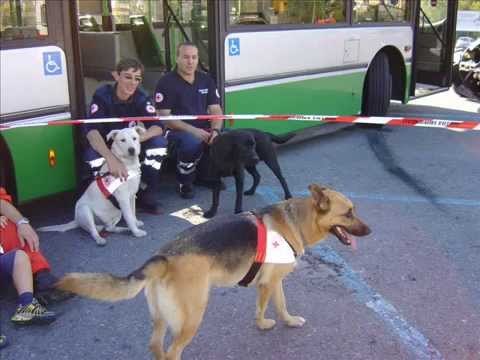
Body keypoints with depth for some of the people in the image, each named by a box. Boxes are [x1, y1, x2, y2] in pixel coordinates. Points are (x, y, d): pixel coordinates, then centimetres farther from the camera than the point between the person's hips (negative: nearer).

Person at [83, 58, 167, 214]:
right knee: (92, 154, -36)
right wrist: (111, 158, -57)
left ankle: (145, 196, -9)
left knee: (159, 142, -23)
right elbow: (91, 130, -39)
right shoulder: (102, 96, -24)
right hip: (106, 146, -3)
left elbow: (157, 126, -23)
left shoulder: (141, 98, -14)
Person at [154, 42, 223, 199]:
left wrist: (215, 130, -16)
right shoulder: (166, 83, -6)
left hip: (204, 129, 5)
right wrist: (193, 130, -22)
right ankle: (184, 183, -10)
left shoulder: (206, 80, 9)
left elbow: (216, 110, 6)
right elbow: (164, 117, -11)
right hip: (177, 130, -5)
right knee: (192, 142, -37)